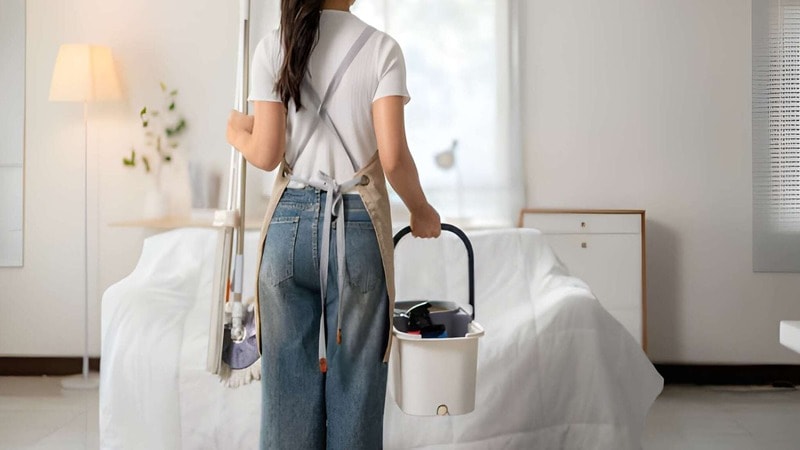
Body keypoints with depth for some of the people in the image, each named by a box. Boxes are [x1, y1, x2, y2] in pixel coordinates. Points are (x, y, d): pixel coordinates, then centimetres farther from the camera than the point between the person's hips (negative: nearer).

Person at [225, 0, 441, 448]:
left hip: (290, 224, 2)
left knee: (290, 382, 10)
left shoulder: (273, 47, 1)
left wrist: (239, 135, 19)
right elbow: (393, 157, -11)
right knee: (354, 385, 9)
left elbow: (267, 154, -3)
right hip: (357, 226, -1)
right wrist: (421, 211, 7)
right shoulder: (381, 47, -4)